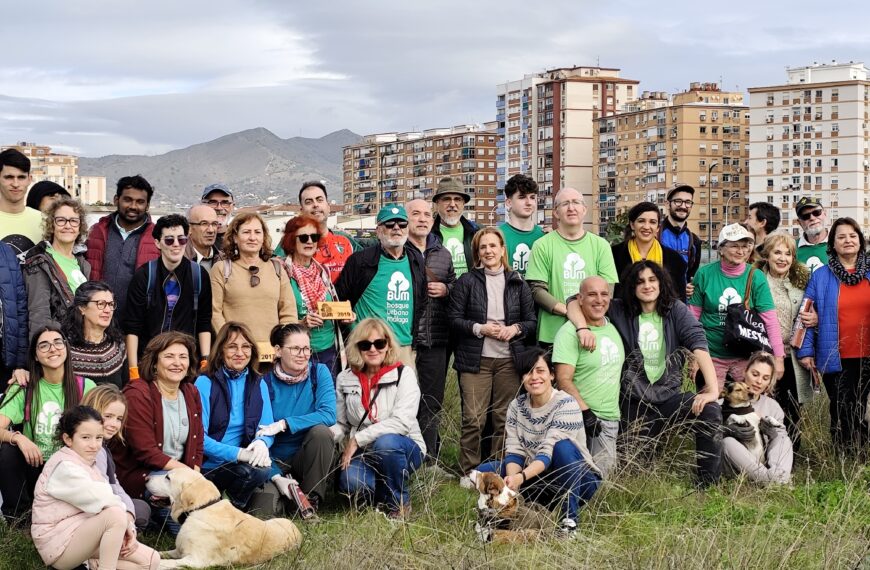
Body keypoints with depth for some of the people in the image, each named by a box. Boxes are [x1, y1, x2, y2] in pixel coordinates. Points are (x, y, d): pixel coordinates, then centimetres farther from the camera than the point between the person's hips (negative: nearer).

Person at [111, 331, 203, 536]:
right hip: (136, 473, -7)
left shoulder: (191, 393, 8)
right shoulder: (137, 394, -14)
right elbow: (146, 452, -19)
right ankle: (161, 512, 0)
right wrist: (186, 473, -21)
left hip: (177, 473, 7)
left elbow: (197, 445, 11)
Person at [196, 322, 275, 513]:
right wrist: (238, 454, -23)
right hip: (208, 466, -4)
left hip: (241, 464, 4)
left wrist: (262, 442, -18)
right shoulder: (205, 383, -5)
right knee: (254, 471, -30)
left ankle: (233, 508, -2)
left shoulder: (258, 384, 10)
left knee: (264, 468, -28)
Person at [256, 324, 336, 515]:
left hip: (308, 456, 2)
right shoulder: (265, 382, -7)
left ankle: (311, 501, -18)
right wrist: (276, 477, -22)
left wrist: (284, 424, -26)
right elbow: (259, 434, -10)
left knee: (320, 431, -32)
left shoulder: (319, 372, -4)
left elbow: (329, 415, -19)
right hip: (275, 461, -2)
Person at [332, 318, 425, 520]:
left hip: (403, 449, -2)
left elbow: (402, 421, -20)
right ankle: (384, 493, 5)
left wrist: (358, 439, -22)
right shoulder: (345, 379, 5)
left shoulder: (404, 374, -7)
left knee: (385, 442, -37)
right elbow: (340, 424, 10)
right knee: (350, 482, -31)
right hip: (364, 455, 2)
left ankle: (400, 500, -10)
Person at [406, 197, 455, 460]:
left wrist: (446, 290, 3)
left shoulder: (443, 254, 16)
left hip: (435, 340, 5)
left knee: (432, 403, 10)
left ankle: (429, 461, 19)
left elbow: (456, 286, 24)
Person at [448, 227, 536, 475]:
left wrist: (515, 329, -8)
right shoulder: (466, 282, 3)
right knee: (473, 418, -5)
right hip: (475, 360, -2)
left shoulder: (517, 283, 10)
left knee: (505, 418, 5)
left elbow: (532, 321, 11)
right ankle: (469, 472, 6)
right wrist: (480, 328, -13)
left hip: (509, 359, 2)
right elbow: (454, 318, 0)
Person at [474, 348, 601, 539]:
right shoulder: (517, 405, -1)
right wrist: (512, 479, -31)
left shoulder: (566, 404, -18)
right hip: (540, 481, 4)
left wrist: (521, 477, -44)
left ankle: (570, 520, -23)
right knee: (483, 471, -12)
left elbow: (548, 453, -28)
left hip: (578, 481, -4)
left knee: (563, 447, -35)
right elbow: (514, 451, -10)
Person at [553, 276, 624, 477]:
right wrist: (586, 412, -22)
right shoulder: (570, 332, -11)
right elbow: (563, 380, -18)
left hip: (611, 419, 7)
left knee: (604, 473, 3)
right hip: (581, 419, -7)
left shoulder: (613, 327, 12)